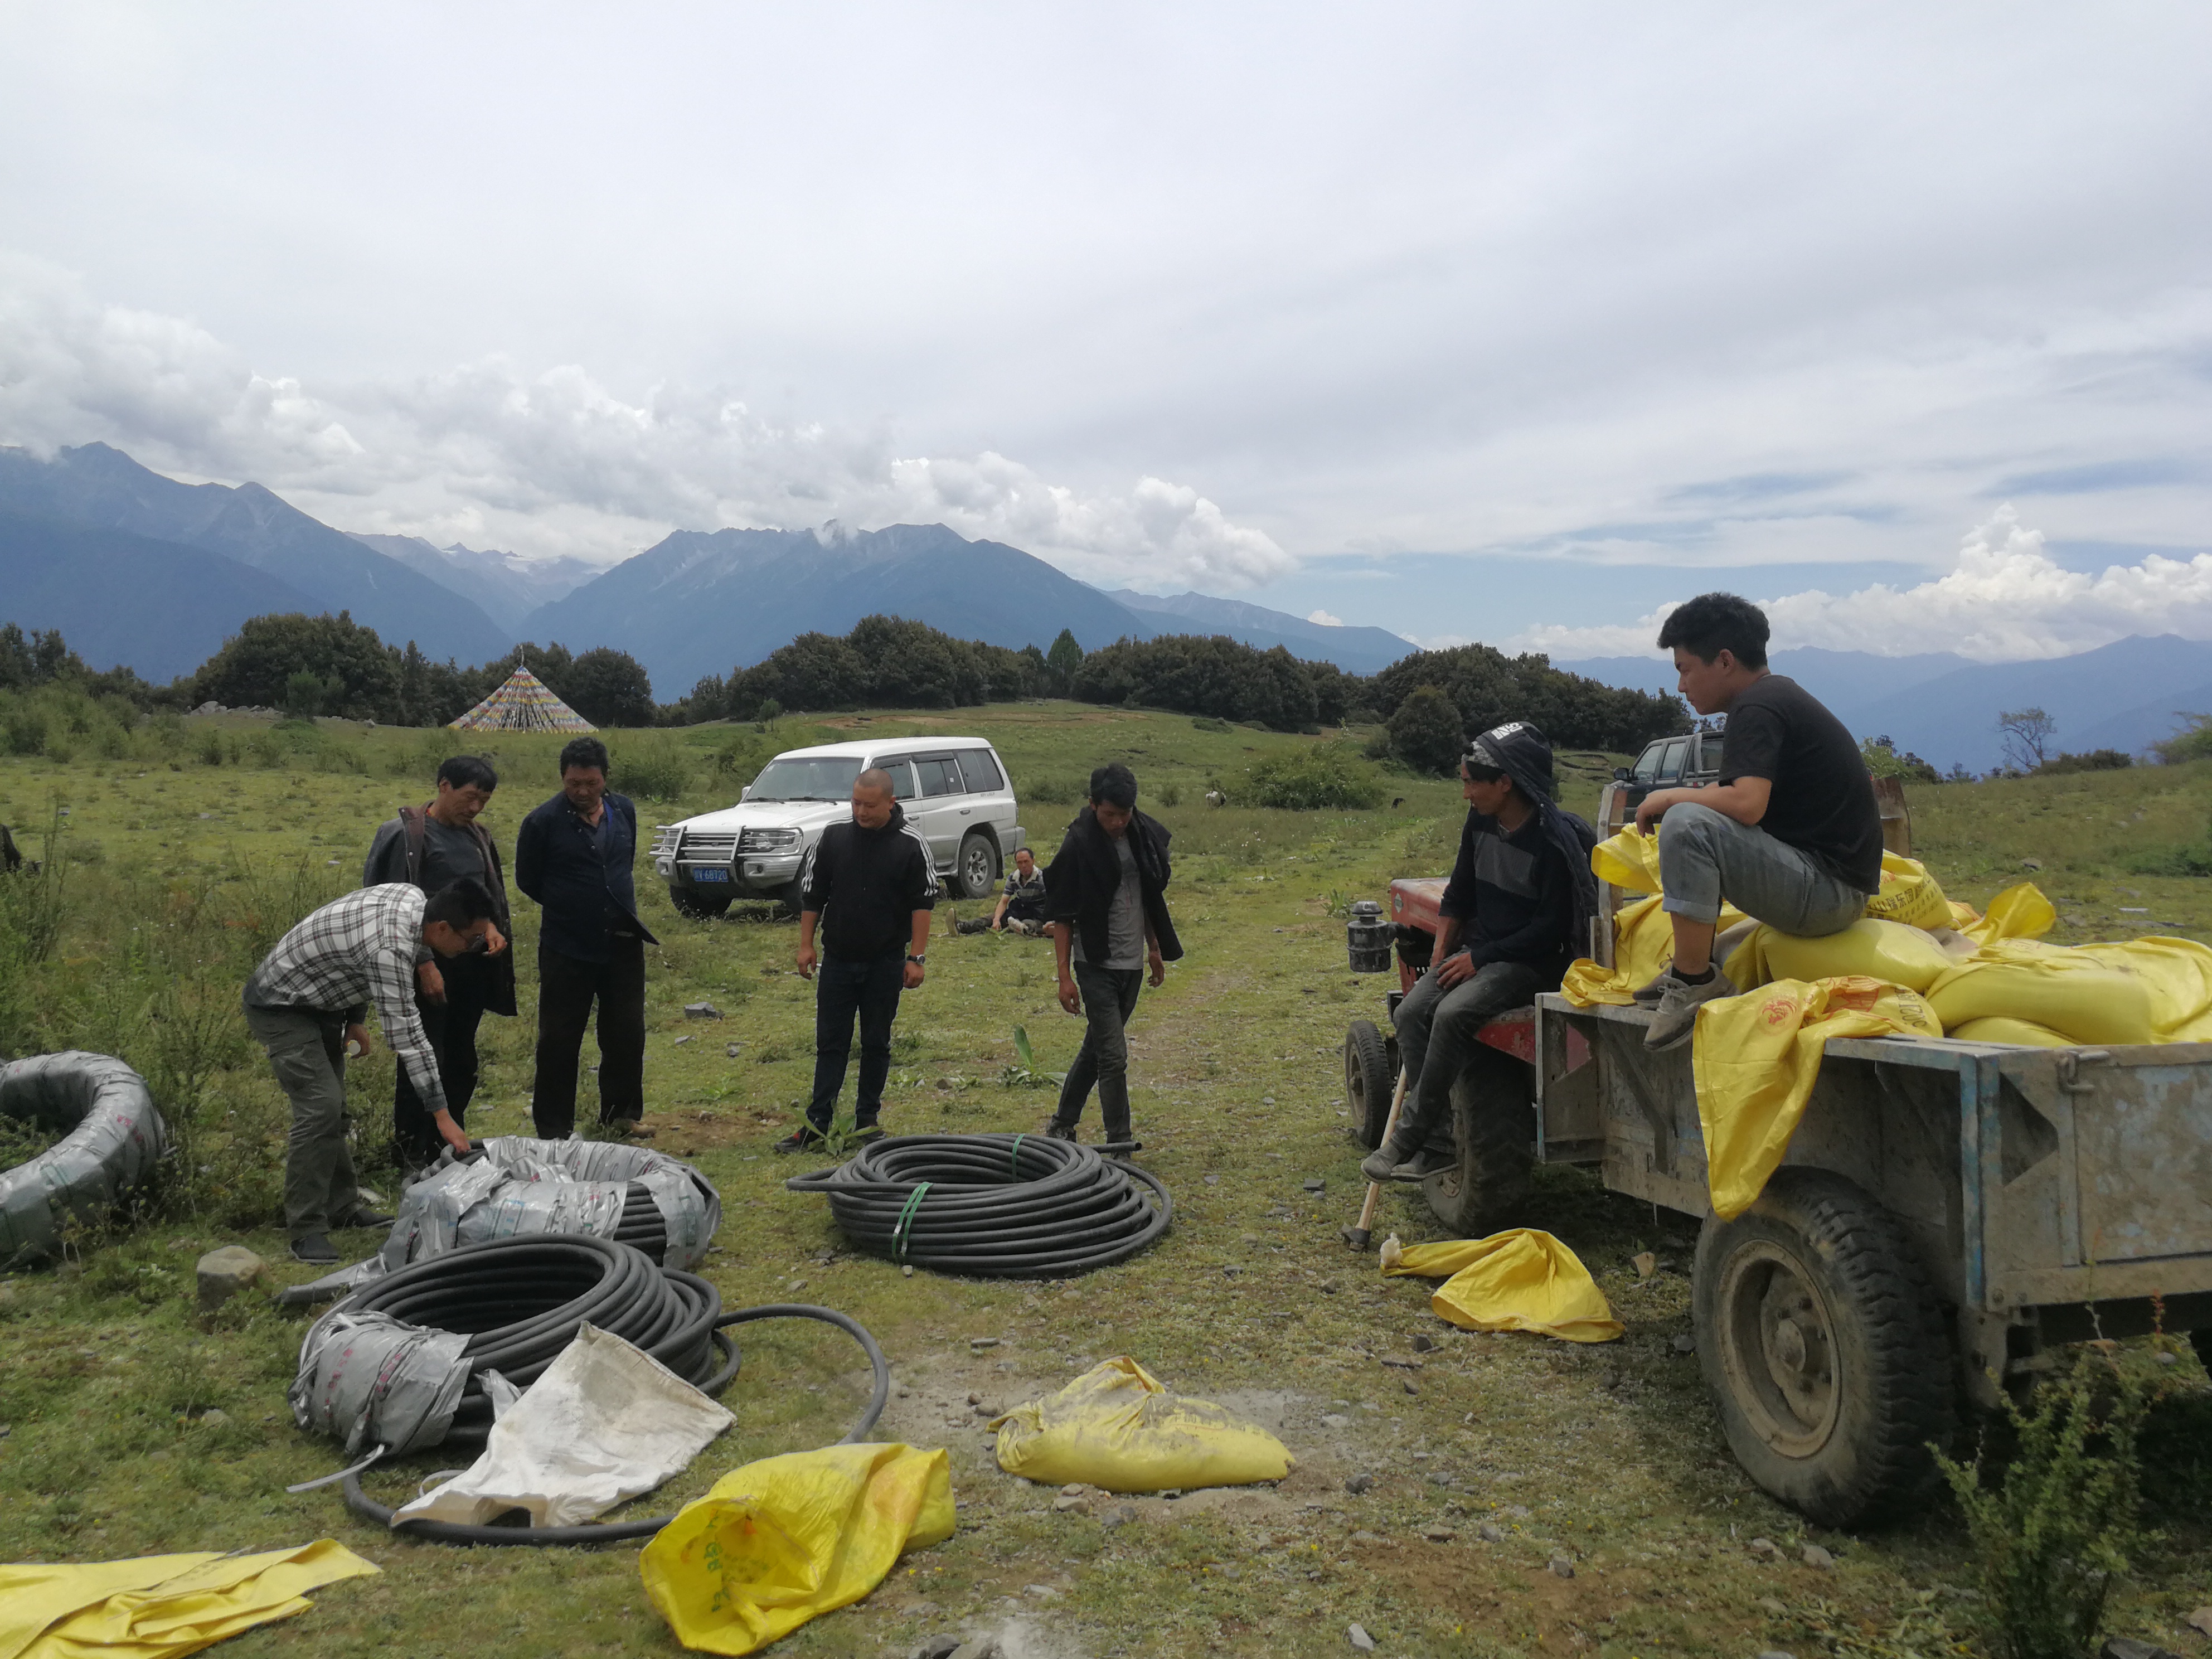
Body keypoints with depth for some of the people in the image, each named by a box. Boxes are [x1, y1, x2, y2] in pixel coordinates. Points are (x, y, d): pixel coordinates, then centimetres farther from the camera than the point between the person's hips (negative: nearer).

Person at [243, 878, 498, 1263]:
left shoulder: (413, 897, -9)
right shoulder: (390, 948, -36)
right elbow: (405, 1035, -34)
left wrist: (356, 1019, 11)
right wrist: (442, 1115, -30)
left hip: (318, 1000, 10)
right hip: (281, 1009, -10)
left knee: (333, 1109, 13)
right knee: (320, 1109, -17)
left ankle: (341, 1207, 23)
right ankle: (306, 1230, -10)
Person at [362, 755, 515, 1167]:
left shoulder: (476, 836, 9)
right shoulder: (406, 835, -11)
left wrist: (491, 927, -1)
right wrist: (424, 966, -16)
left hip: (472, 966, 7)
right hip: (430, 967, -7)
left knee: (462, 1060, 13)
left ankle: (450, 1143, 26)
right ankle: (413, 1151, 12)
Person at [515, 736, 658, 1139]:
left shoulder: (624, 811, 6)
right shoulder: (543, 821, -9)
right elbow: (527, 880, 1)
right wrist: (569, 908, 4)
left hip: (623, 944, 4)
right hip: (566, 950, -4)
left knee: (627, 1034, 11)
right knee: (559, 1041, 4)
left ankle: (623, 1113, 27)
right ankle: (553, 1129, 15)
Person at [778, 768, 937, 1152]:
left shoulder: (911, 844, -6)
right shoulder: (833, 837, 1)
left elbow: (923, 904, -4)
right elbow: (812, 894, 8)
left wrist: (916, 958, -8)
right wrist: (806, 945, 4)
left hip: (886, 963, -2)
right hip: (837, 961, 2)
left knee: (877, 1044, 8)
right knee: (830, 1043, 4)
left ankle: (867, 1121, 19)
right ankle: (817, 1123, 7)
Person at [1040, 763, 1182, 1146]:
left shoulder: (1144, 835, 2)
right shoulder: (1078, 847, -16)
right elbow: (1062, 916, -12)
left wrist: (1155, 948, 19)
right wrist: (1065, 976, -15)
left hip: (1132, 965, 6)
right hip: (1096, 967, -6)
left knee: (1096, 1047, 16)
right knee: (1113, 1057, -8)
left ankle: (1062, 1125, 31)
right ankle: (1119, 1144, 0)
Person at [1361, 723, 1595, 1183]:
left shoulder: (1555, 840, -18)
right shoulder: (1480, 823, 4)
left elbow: (1552, 926, -16)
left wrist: (1483, 957, -17)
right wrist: (1442, 951, 3)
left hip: (1533, 960, -7)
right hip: (1480, 950, 8)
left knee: (1453, 1014, -30)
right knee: (1413, 1011, -15)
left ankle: (1409, 1136, -19)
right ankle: (1437, 1142, -16)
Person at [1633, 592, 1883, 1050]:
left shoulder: (1757, 708, -14)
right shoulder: (1781, 694, 17)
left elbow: (1746, 803, -28)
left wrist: (1667, 797, -12)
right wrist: (1683, 798, 11)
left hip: (1828, 890, -11)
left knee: (1687, 824, -27)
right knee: (1703, 823, 25)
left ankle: (1693, 982, -18)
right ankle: (1693, 970, 16)